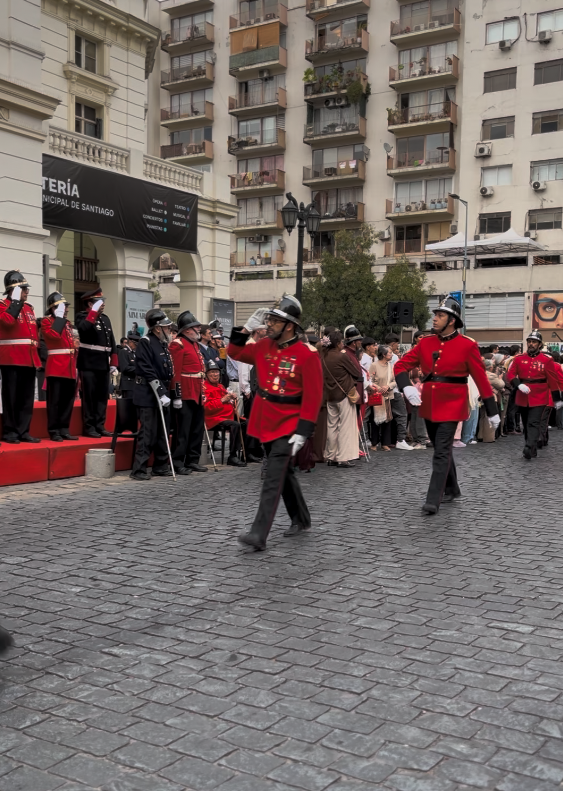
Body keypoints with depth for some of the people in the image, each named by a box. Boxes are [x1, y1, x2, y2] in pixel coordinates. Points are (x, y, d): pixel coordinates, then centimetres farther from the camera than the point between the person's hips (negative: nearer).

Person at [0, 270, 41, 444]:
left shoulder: (29, 308, 19)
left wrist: (37, 354, 18)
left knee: (27, 398, 7)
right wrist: (16, 301, -17)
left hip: (28, 359, 7)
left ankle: (23, 431, 13)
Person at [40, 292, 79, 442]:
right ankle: (54, 431, 0)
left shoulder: (67, 323, 21)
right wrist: (59, 317, -15)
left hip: (69, 368, 7)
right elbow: (53, 334, -23)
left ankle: (64, 430, 15)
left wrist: (75, 364, 21)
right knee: (55, 401, -4)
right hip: (56, 367, -7)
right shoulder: (46, 321, -2)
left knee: (68, 401, 8)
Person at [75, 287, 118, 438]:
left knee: (103, 396, 7)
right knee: (89, 396, -2)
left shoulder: (105, 319, 17)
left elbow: (112, 342, 17)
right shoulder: (82, 316, -2)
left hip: (104, 365, 7)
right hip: (89, 364, -7)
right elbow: (84, 328, -27)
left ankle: (100, 426, 13)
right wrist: (94, 311, -22)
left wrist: (113, 363, 11)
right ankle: (89, 427, 4)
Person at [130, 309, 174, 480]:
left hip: (162, 394, 9)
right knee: (148, 432, -9)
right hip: (148, 395, -9)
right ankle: (139, 470, -3)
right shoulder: (145, 343, -13)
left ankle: (161, 466, 23)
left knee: (163, 432, 13)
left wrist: (167, 393, 17)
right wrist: (161, 394, -21)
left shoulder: (163, 344, 15)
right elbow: (148, 372, -19)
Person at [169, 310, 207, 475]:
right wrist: (177, 396, -20)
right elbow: (175, 371, -16)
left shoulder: (195, 343, 18)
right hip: (186, 394, -9)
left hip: (197, 393, 9)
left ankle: (192, 460, 21)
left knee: (198, 428, 12)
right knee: (183, 429, -6)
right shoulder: (178, 344, -11)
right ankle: (177, 463, 0)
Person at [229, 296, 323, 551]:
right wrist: (247, 328, 0)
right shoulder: (264, 346, 4)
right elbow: (235, 353, 16)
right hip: (265, 422, 7)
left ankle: (258, 534, -13)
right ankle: (301, 520, 35)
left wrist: (302, 432, -19)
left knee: (273, 478, -12)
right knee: (284, 472, 18)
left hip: (287, 426, -7)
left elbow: (312, 397, -15)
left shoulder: (307, 355, -15)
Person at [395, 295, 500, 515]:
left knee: (442, 452, -10)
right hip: (429, 405, 5)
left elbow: (481, 379, -4)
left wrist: (492, 411, -1)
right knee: (441, 449, 17)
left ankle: (433, 500, -8)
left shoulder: (467, 346, -8)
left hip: (451, 406, -5)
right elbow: (401, 365, 4)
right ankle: (451, 489, 35)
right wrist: (406, 387, -17)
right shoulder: (425, 343, 4)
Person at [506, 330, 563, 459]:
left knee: (533, 424, -16)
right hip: (522, 399, 4)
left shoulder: (547, 360, -2)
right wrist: (519, 384, -18)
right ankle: (532, 450, 23)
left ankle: (529, 449, -24)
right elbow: (510, 375, 2)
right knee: (526, 425, 12)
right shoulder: (519, 358, 4)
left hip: (539, 399, -4)